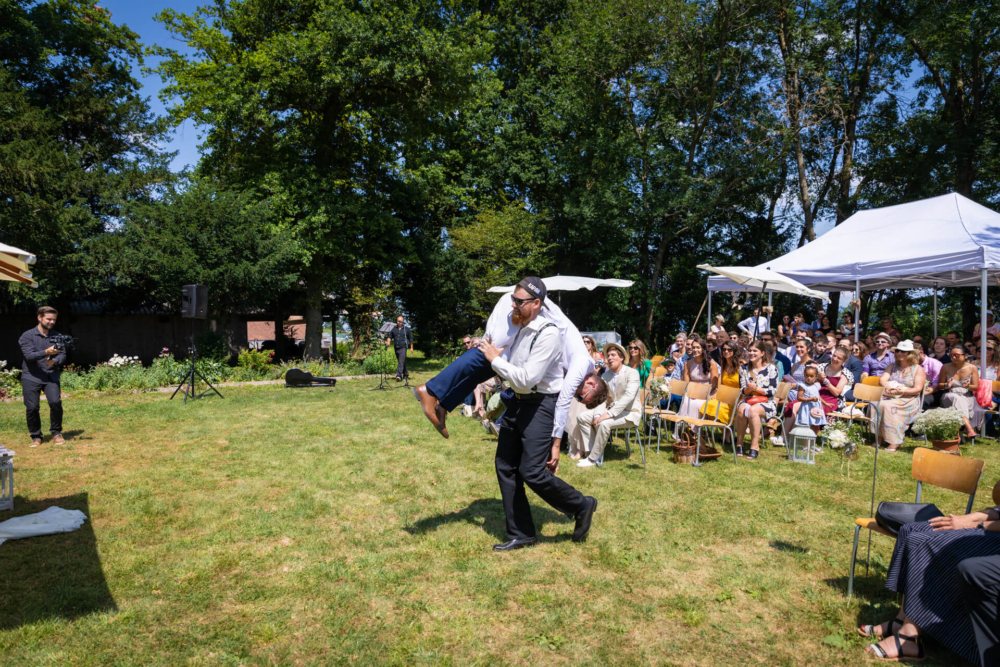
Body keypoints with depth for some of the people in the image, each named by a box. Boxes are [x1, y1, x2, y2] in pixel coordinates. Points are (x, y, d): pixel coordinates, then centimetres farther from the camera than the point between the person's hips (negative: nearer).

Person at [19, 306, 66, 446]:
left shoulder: (57, 336, 7)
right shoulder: (27, 336, -2)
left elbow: (63, 355, 2)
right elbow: (29, 355, -14)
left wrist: (55, 361, -20)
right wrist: (46, 352, -30)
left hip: (51, 376, 1)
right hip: (31, 377, -1)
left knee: (55, 402, -16)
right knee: (31, 407, -3)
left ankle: (56, 433, 3)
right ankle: (36, 436, 16)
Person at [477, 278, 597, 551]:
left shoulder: (548, 334, -20)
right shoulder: (520, 327, 7)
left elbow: (527, 379, -25)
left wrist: (495, 359, -17)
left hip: (541, 405, -9)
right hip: (518, 401, 9)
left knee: (532, 472, -9)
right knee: (505, 466, 9)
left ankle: (582, 506, 19)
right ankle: (520, 534, 22)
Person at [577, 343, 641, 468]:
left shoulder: (632, 373, -13)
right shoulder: (606, 375, 7)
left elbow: (629, 396, -27)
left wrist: (609, 414, -33)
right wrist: (597, 414, -20)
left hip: (629, 412, -7)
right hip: (611, 409, 7)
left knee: (604, 423, -33)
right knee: (582, 417, -4)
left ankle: (593, 459, -18)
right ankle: (593, 451, -2)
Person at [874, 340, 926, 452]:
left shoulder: (918, 369, 5)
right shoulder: (892, 366, 20)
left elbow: (917, 389, -6)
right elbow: (882, 379, 6)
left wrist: (901, 391, -19)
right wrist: (888, 387, -17)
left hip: (908, 400, -4)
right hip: (889, 396, 5)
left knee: (889, 406, -36)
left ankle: (894, 441, -32)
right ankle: (879, 437, -26)